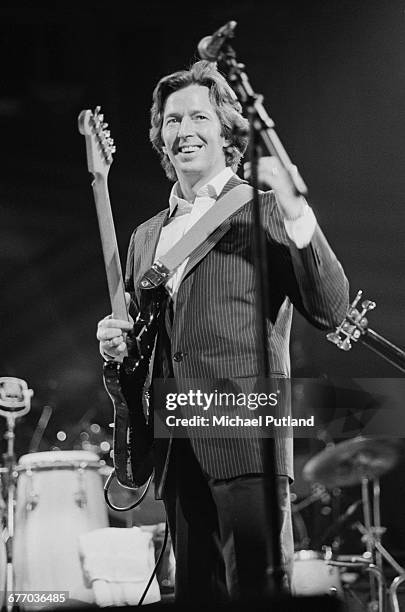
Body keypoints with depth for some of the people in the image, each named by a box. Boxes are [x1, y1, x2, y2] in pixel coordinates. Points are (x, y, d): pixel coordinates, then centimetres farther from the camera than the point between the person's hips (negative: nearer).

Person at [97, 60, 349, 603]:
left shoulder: (264, 211, 4)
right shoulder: (146, 236, 22)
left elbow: (332, 310, -7)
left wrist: (295, 212, -16)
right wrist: (117, 344, 6)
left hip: (246, 436, -6)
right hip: (175, 450, 6)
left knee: (257, 591, -15)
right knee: (196, 592, 7)